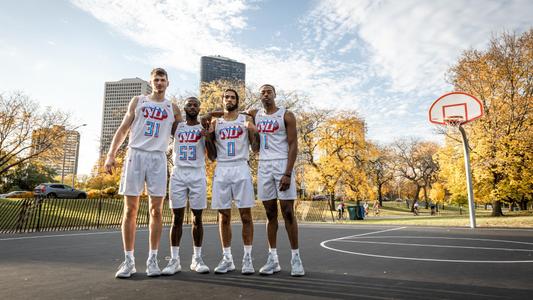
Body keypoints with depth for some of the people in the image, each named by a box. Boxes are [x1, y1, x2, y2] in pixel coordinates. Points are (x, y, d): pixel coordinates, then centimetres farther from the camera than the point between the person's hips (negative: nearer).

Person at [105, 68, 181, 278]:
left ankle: (152, 259, 8)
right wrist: (111, 154, 0)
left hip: (158, 158, 1)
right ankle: (129, 260, 8)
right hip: (135, 154, 0)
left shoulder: (172, 108, 14)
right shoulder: (138, 101, 13)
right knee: (130, 210, -1)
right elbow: (123, 129, 9)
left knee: (156, 211, -1)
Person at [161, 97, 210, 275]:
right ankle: (174, 260, 6)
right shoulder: (176, 127, 13)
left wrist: (207, 136, -11)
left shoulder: (205, 128, 9)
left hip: (197, 175, -1)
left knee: (197, 218, 2)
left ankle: (197, 259, 11)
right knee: (177, 218, 0)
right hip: (178, 174, 1)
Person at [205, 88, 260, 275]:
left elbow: (255, 149, 5)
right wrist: (208, 137, -2)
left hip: (241, 168, -2)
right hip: (221, 170, 2)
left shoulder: (246, 120, 9)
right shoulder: (215, 122, 14)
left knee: (246, 215, -2)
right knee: (224, 216, 4)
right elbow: (212, 156, 11)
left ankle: (247, 258, 7)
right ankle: (227, 259, 14)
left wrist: (254, 131, -11)